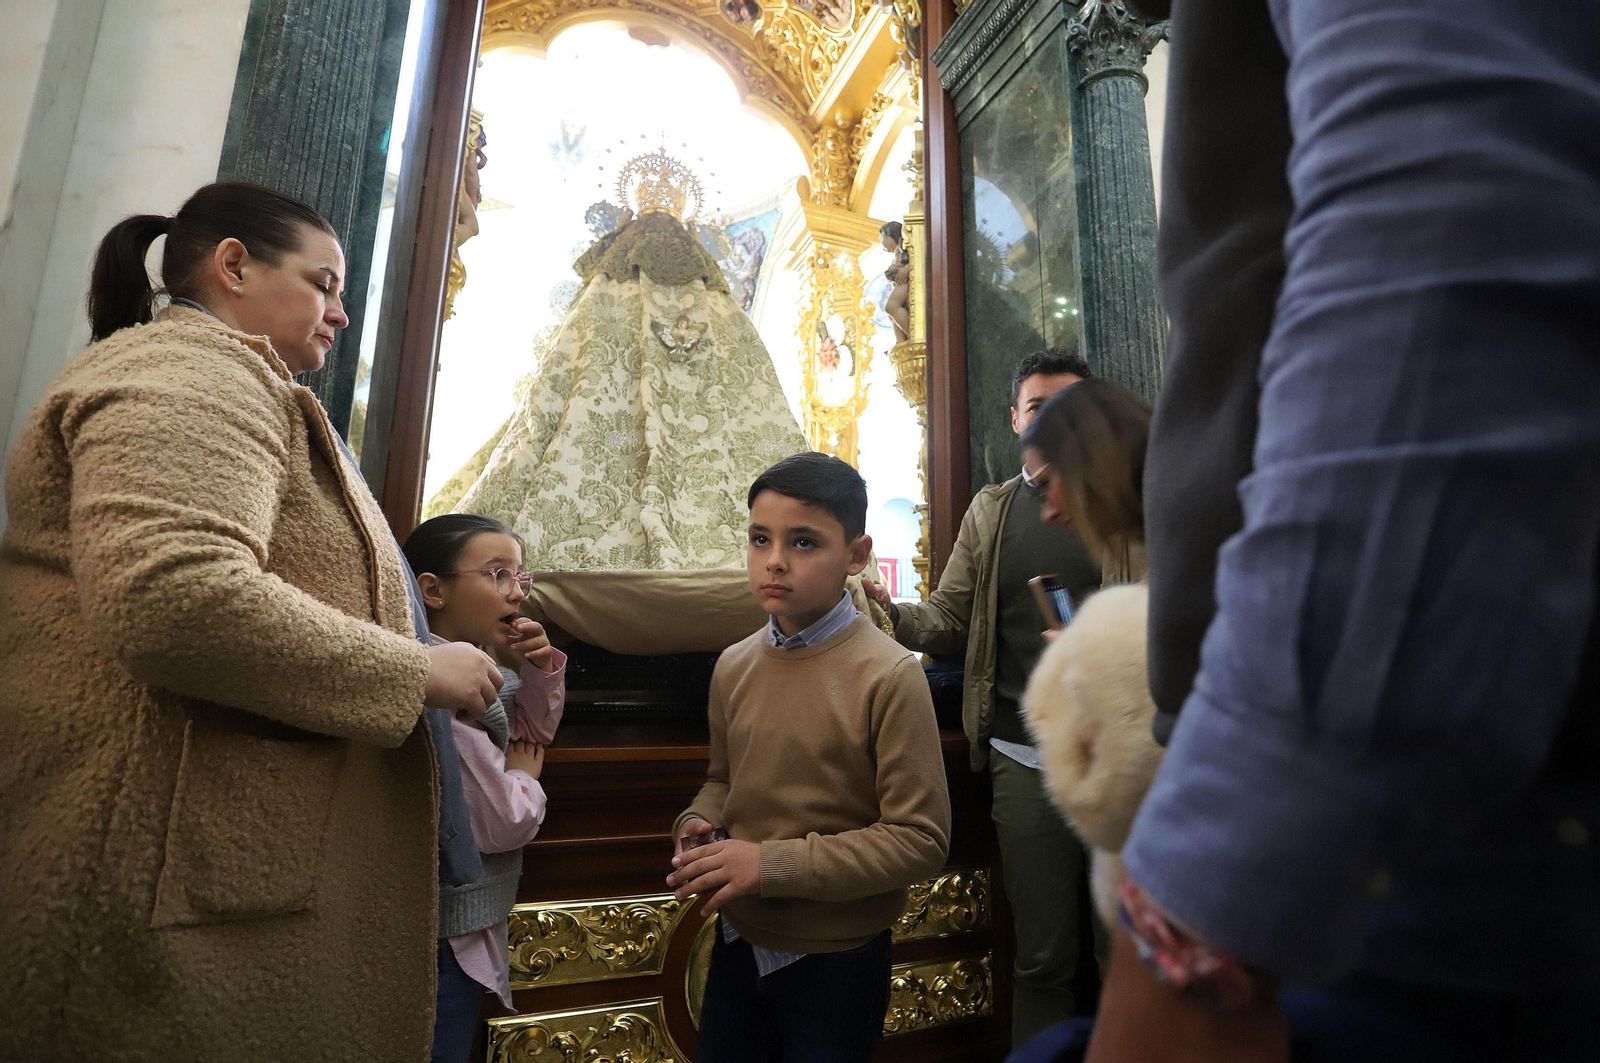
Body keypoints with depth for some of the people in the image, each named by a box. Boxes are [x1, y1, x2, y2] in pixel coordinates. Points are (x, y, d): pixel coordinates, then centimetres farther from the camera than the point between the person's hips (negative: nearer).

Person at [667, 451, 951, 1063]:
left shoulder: (888, 676, -21)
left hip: (835, 959, -4)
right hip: (739, 943, 5)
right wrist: (698, 824, -9)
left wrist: (772, 864, -23)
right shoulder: (734, 666, -3)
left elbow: (921, 840, -20)